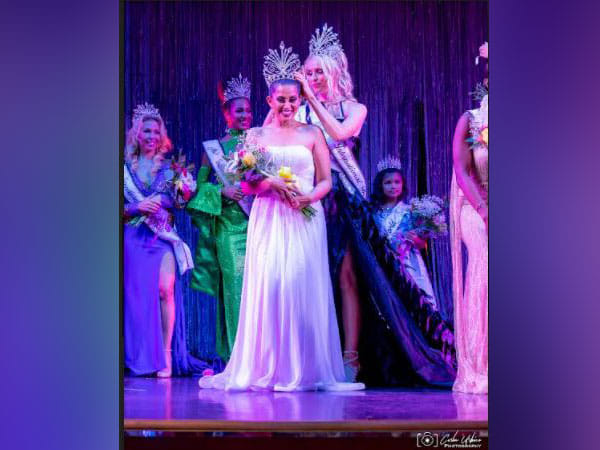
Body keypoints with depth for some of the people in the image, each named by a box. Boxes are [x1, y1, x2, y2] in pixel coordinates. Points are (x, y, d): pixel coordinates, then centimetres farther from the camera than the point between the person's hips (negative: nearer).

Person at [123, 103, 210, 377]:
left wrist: (182, 193, -13)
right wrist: (137, 207, -11)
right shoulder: (126, 167, 9)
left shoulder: (168, 167, 11)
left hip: (163, 236, 0)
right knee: (137, 292, -6)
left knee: (164, 288, -16)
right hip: (134, 238, 0)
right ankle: (141, 357, 0)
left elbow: (180, 203, 8)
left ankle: (165, 354, -12)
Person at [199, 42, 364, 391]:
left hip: (306, 220, 0)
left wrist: (310, 196, -15)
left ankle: (305, 369, 0)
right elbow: (246, 183, 5)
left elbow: (327, 180, 6)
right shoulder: (257, 135, 10)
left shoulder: (312, 134, 9)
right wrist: (273, 184, -14)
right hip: (268, 219, 0)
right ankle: (267, 368, -1)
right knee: (268, 286, -8)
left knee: (304, 287, -6)